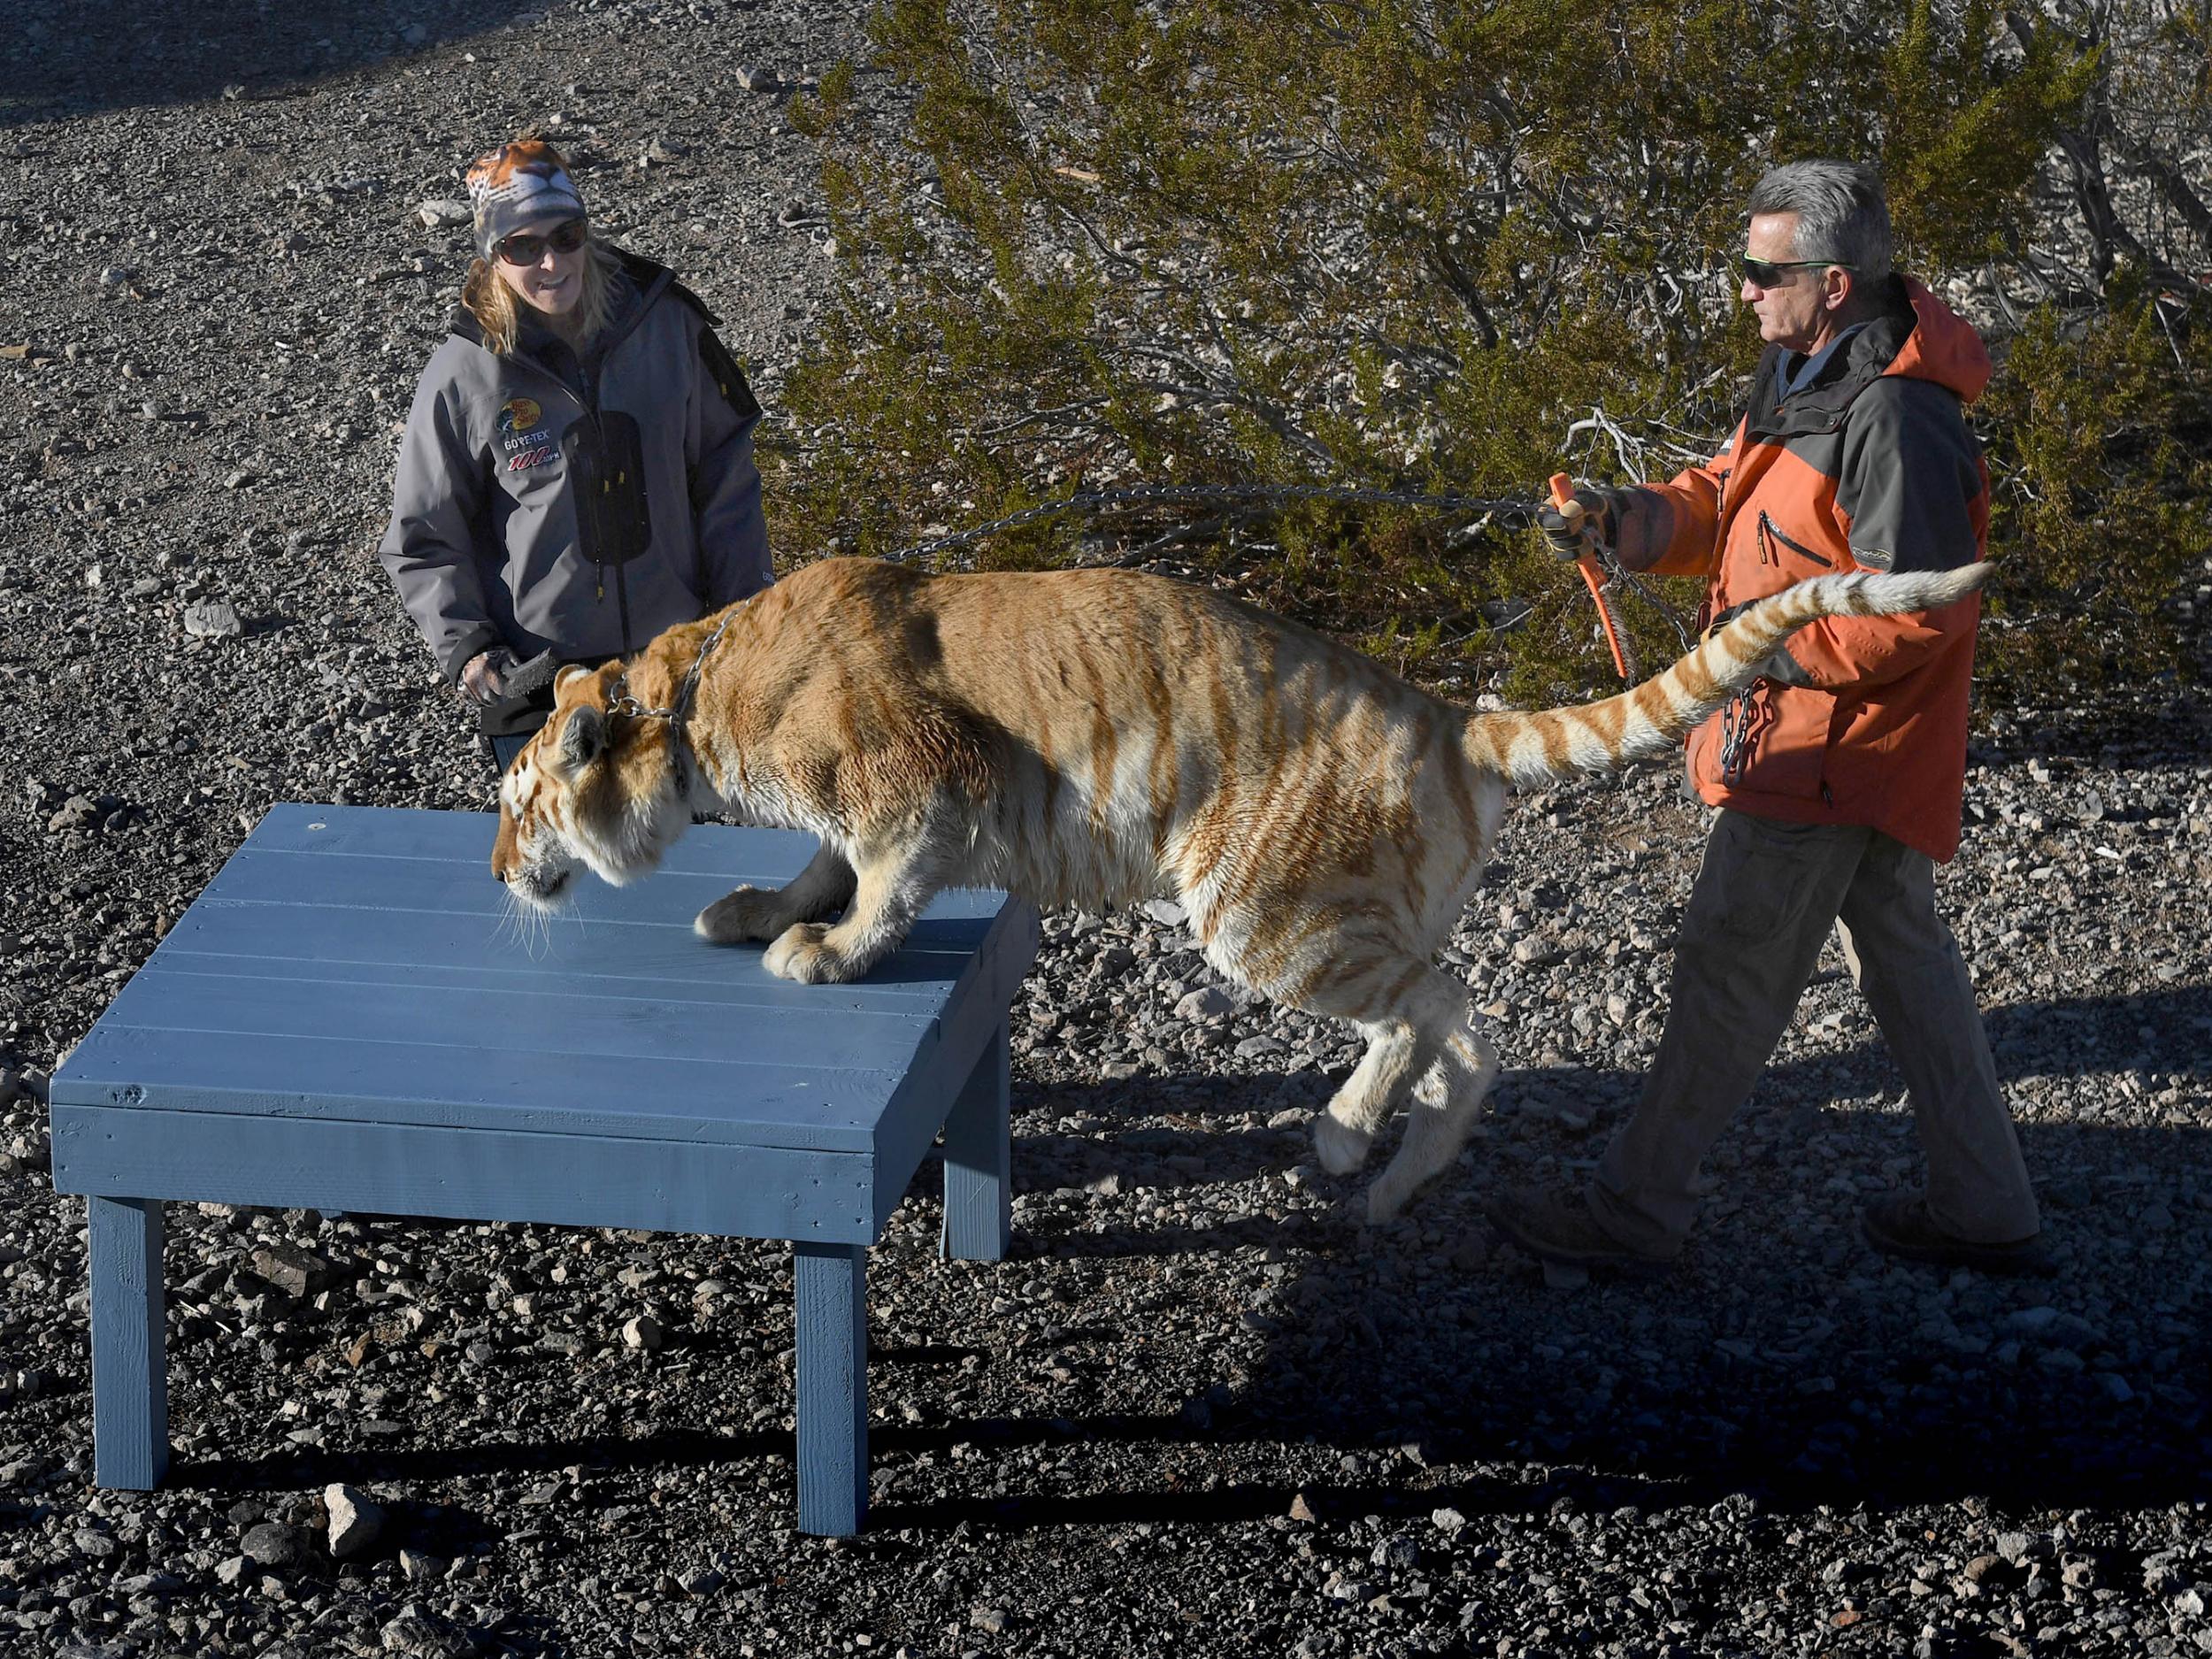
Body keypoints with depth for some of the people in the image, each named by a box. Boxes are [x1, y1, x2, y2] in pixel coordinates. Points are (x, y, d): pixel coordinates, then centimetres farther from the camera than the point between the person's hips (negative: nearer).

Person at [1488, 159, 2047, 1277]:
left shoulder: (1896, 420, -25)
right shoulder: (1807, 374, 7)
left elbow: (1913, 612, -27)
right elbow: (1729, 499, 12)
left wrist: (1770, 643, -22)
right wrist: (1626, 518, -5)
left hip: (1826, 747, -11)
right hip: (1857, 751, 11)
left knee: (1729, 974, -1)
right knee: (1905, 957, 16)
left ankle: (1634, 1212, 10)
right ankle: (1986, 1214, 26)